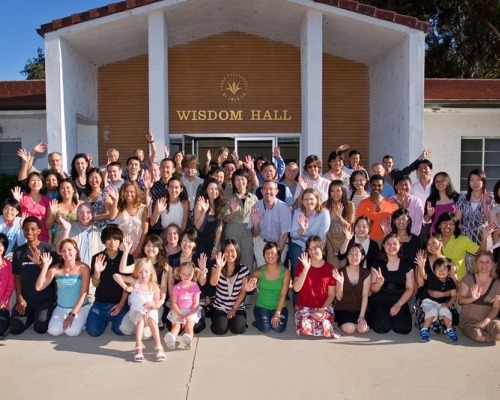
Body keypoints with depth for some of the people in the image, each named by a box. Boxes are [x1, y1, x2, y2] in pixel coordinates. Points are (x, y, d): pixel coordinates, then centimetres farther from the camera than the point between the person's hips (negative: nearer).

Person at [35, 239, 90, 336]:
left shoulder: (83, 268, -10)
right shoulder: (56, 269, -3)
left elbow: (83, 294, -11)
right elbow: (38, 288, -11)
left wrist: (72, 315, -16)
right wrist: (45, 266, -18)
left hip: (80, 307, -3)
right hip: (61, 308, 3)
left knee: (71, 331, -25)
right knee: (54, 331, -20)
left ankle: (80, 320, 8)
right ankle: (64, 319, 12)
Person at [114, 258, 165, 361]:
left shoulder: (154, 287, -1)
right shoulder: (134, 282, -4)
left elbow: (158, 303, 2)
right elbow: (116, 275, -7)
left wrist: (153, 304, -21)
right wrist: (125, 287, -15)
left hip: (150, 311, 0)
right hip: (136, 311, 0)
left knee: (151, 319, -31)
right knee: (141, 318, -32)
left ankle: (159, 347, -35)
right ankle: (138, 348, -39)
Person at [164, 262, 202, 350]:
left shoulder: (195, 286, 1)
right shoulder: (177, 287, 3)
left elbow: (196, 303, -2)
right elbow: (174, 303, -1)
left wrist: (189, 315, -14)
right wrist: (180, 315, -15)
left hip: (192, 311, -1)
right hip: (178, 311, 1)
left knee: (189, 326, -24)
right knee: (176, 325, -22)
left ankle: (188, 339, -50)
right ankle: (171, 339, -48)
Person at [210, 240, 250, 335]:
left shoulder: (243, 269, -5)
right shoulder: (218, 267, -5)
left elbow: (243, 291, -3)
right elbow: (213, 283, -24)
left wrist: (234, 309, -6)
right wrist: (219, 267, -38)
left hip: (238, 307, 0)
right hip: (220, 307, 0)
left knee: (237, 329, -23)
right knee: (219, 329, -22)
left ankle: (234, 318, 10)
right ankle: (223, 319, 12)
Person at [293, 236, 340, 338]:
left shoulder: (330, 268, -2)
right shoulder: (302, 264, -2)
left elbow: (331, 295, 1)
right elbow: (296, 288, -16)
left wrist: (322, 310, -15)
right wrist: (306, 268, -24)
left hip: (324, 307, 1)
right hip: (304, 307, 0)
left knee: (325, 329, -28)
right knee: (305, 328, -30)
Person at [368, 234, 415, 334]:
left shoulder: (406, 264, 4)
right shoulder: (377, 264, 1)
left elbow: (410, 289, 1)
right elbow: (373, 289, 0)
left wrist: (398, 304, -13)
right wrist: (379, 283, -25)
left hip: (399, 301, 1)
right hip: (380, 301, -1)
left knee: (403, 329, -22)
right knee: (382, 328, -24)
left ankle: (392, 317, 12)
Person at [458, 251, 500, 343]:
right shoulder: (468, 278, -4)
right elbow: (460, 300, -4)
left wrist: (486, 321, -15)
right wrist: (472, 299, -25)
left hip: (488, 319, 2)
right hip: (468, 321, -2)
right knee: (479, 336, -33)